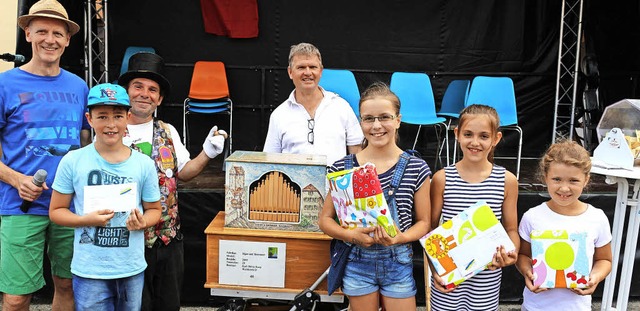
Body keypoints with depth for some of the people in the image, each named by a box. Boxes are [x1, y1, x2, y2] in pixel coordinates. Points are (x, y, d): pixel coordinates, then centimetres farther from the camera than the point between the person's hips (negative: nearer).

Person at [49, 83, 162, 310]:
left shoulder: (144, 164, -2)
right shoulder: (73, 161, -5)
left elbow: (154, 209, 9)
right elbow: (55, 211, 2)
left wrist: (142, 222, -13)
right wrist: (87, 220, -16)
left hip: (132, 269, 2)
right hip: (89, 271, -2)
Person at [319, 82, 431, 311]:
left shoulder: (416, 168, -5)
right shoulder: (343, 168, -4)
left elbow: (423, 222, 2)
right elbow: (325, 219, 2)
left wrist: (400, 238, -18)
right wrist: (351, 235, -17)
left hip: (398, 262, 0)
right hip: (358, 261, 1)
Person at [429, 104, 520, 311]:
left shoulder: (507, 181, -3)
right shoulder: (442, 179, -6)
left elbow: (511, 229, 4)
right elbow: (431, 229, 0)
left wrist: (511, 253, -15)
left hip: (487, 280, 1)